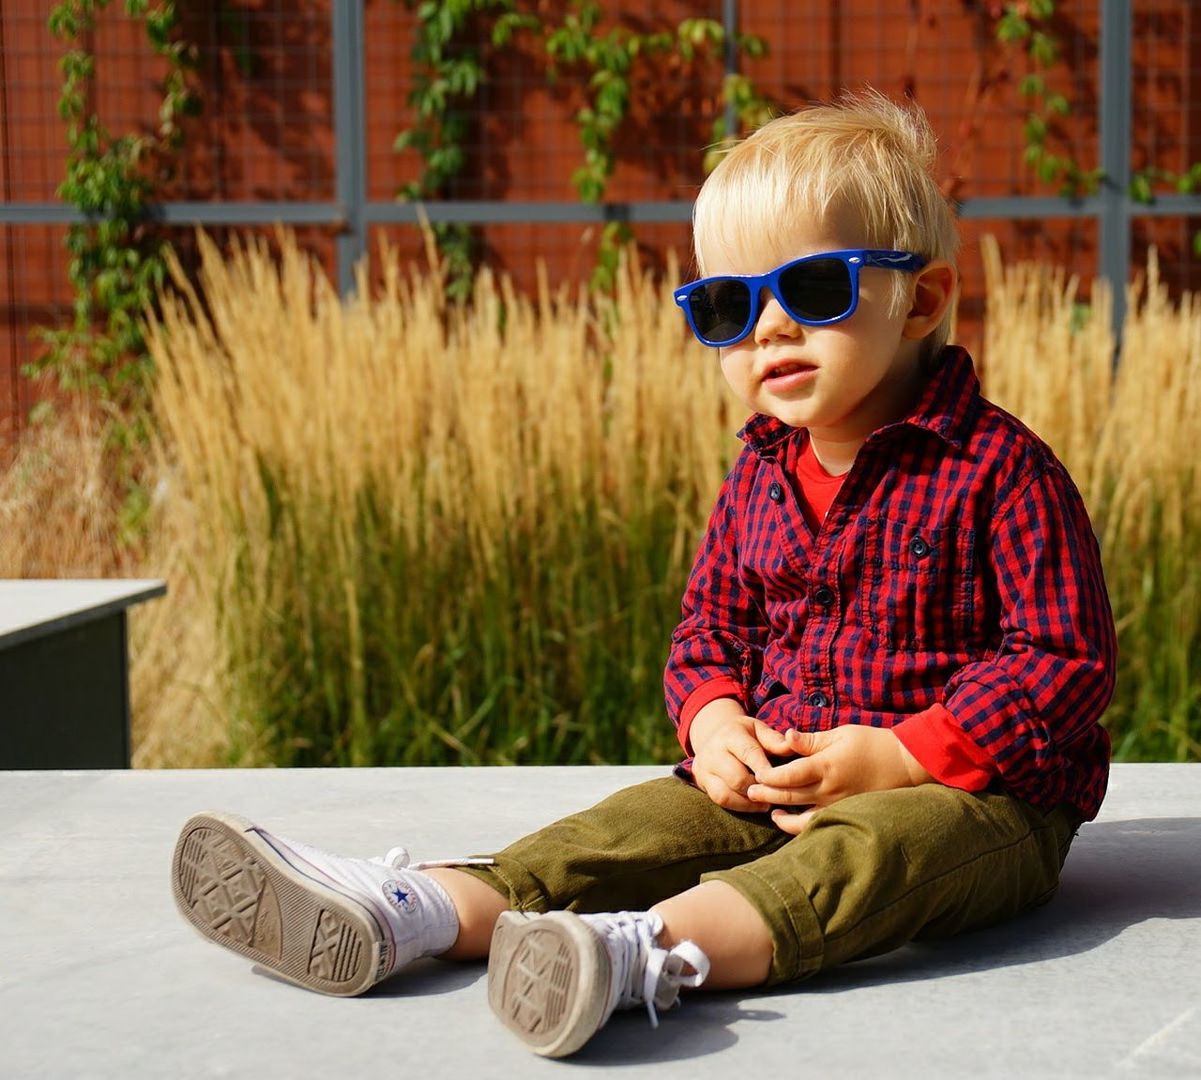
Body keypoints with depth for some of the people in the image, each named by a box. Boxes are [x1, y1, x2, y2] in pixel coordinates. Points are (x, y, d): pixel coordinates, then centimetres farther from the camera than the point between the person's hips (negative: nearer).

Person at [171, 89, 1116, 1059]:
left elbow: (1066, 655, -13)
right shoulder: (759, 476, 10)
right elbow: (711, 626, 19)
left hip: (978, 794, -6)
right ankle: (419, 911, -34)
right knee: (641, 823, -15)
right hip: (776, 777, 6)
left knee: (874, 842, -37)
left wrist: (901, 757, -21)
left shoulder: (1001, 468, -11)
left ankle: (649, 946, -63)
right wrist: (714, 717, -6)